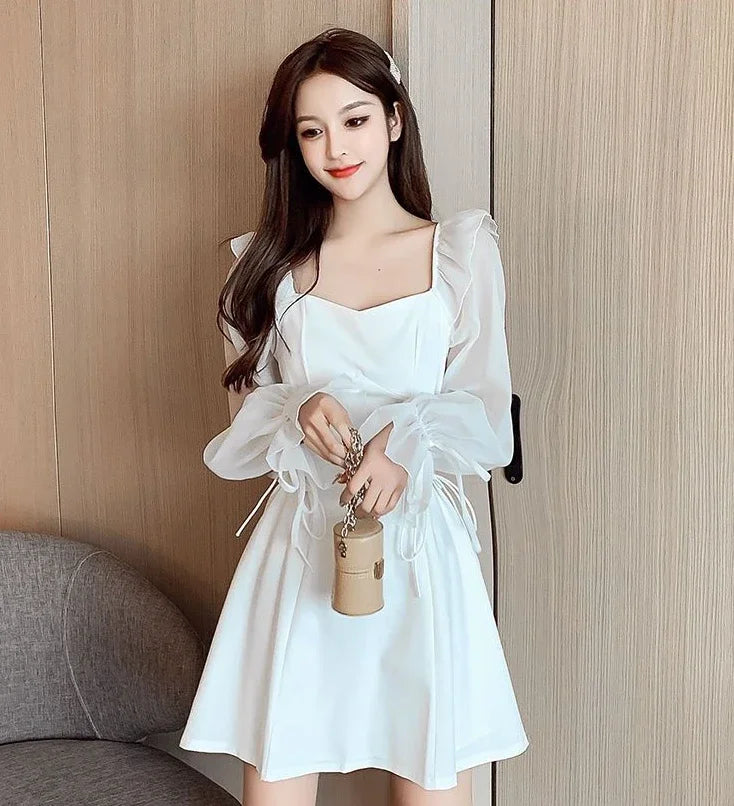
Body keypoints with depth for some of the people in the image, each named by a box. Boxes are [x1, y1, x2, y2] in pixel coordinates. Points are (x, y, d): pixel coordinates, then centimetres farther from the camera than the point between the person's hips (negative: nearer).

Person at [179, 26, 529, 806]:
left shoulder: (462, 247, 2)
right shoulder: (271, 261, 9)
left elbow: (483, 408, 0)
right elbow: (251, 407, 9)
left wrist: (406, 441, -20)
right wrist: (298, 413, -13)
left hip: (419, 540, -1)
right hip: (300, 541, 2)